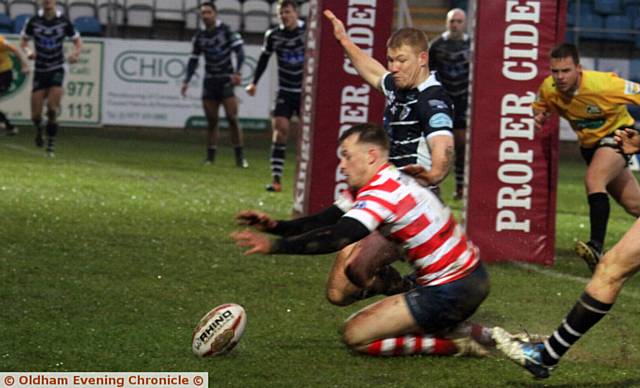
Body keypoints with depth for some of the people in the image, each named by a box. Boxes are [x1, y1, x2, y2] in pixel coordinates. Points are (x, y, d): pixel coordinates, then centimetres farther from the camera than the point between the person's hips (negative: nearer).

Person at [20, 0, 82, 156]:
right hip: (40, 71, 1)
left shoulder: (64, 22, -5)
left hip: (57, 70, -1)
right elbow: (23, 40, 10)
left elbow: (78, 41, 7)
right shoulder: (34, 21, -4)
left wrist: (75, 54, -15)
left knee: (52, 108, -18)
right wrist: (28, 51, -13)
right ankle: (39, 129, 33)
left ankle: (50, 145, -3)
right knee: (35, 114, -4)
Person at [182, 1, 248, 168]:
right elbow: (193, 60, 16)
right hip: (209, 82, 4)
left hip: (226, 80, -4)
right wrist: (187, 81, 8)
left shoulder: (226, 31, -6)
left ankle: (240, 157, -6)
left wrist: (237, 72, -22)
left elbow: (239, 51, -10)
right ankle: (210, 157, 7)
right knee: (211, 121, 2)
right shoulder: (199, 37, 8)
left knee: (232, 118, -11)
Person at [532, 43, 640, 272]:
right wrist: (539, 116, -16)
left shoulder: (603, 84, -30)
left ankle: (597, 247, -39)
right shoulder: (549, 88, -15)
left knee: (593, 179, -32)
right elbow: (539, 106, 8)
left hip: (617, 134, -6)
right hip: (589, 143, 6)